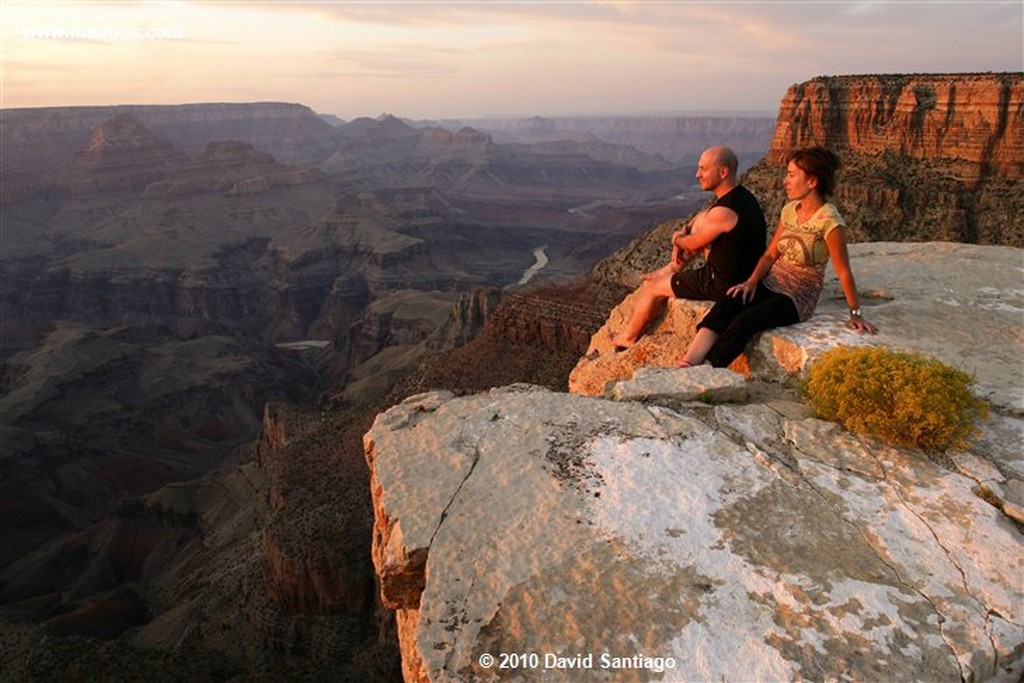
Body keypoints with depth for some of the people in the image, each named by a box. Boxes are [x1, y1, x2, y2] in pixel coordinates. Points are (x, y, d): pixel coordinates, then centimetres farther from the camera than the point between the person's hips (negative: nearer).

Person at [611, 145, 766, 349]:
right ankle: (673, 268, 28)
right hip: (743, 272, 9)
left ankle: (628, 337, 27)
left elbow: (693, 244, -13)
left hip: (724, 284, -9)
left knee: (653, 287, 4)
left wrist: (678, 239, 9)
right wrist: (683, 231, 5)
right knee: (701, 219, 15)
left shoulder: (724, 212, -29)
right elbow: (705, 217, 21)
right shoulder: (740, 194, 3)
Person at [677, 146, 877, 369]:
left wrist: (855, 314, -10)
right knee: (723, 308, -23)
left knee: (743, 322, -31)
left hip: (798, 297, -5)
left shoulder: (829, 220, -16)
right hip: (771, 282, 6)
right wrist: (752, 281, -5)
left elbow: (843, 272, -13)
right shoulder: (790, 210, 6)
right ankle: (685, 367, -36)